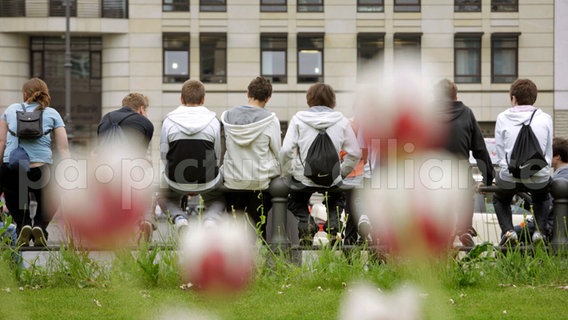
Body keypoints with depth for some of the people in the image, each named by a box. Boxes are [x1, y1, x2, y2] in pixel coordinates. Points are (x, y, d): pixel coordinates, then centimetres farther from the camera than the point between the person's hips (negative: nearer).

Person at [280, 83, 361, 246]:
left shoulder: (298, 119, -3)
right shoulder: (341, 121, 1)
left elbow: (286, 151, -10)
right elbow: (355, 153, 2)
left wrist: (287, 174, 5)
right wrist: (341, 172, 14)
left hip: (303, 179, -1)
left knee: (295, 201, 32)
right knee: (336, 200, 36)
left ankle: (305, 221, 1)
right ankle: (333, 222, 5)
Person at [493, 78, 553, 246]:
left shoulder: (503, 118, 4)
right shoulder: (545, 119, 6)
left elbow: (500, 151, 7)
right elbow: (548, 152, 12)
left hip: (509, 176, -1)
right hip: (539, 176, 1)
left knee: (500, 200, 32)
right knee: (542, 198, 36)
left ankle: (508, 230, 7)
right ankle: (539, 230, 12)